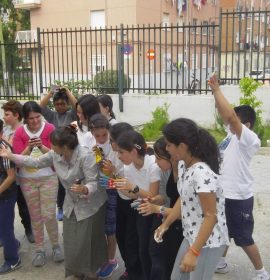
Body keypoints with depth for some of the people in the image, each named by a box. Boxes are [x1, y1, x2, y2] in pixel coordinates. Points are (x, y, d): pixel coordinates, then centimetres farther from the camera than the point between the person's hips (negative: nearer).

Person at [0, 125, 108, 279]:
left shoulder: (85, 156, -31)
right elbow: (37, 162, 4)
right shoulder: (55, 154, -10)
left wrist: (84, 189, -53)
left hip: (91, 204, -6)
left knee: (89, 241, 3)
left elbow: (94, 183, -30)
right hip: (71, 204, 6)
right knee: (71, 242, 13)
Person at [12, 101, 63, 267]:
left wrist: (41, 146, -24)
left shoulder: (50, 129, -8)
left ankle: (56, 246, 22)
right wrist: (29, 147, -23)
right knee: (35, 216, 11)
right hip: (27, 180, 2)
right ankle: (39, 249, 25)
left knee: (49, 215, -1)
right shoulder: (19, 132, -3)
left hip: (49, 178, -2)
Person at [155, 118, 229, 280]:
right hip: (191, 236, 9)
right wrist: (166, 224, 13)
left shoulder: (202, 173, -29)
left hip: (208, 242, -9)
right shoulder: (183, 165, -1)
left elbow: (211, 217, -26)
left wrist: (193, 252, -26)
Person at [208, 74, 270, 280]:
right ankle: (220, 263, 42)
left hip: (238, 197, -8)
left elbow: (230, 116, -31)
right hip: (223, 194, 8)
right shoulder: (233, 134, 4)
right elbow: (224, 114, 3)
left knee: (244, 238, 6)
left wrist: (217, 89, -27)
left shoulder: (250, 139, -20)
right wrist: (215, 91, -10)